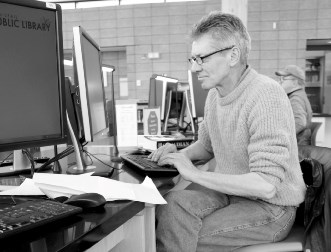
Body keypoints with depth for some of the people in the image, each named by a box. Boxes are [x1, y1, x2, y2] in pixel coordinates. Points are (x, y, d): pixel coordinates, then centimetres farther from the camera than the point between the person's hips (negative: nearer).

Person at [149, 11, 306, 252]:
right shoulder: (215, 94, 3)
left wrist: (195, 174, -23)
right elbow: (206, 145, 20)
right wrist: (180, 155, -2)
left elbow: (266, 185, -29)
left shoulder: (266, 96, -23)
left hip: (271, 206, -6)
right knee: (172, 204, -20)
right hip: (230, 189, 7)